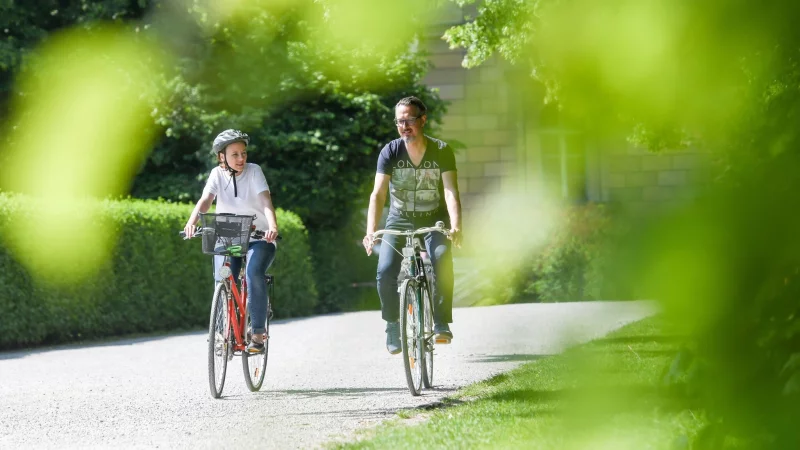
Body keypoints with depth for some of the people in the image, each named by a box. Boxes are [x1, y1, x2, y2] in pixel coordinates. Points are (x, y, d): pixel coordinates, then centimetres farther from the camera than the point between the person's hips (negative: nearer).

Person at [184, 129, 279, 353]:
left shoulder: (254, 171, -8)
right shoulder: (218, 174, -2)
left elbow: (266, 201, -23)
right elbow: (205, 200, -18)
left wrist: (273, 226, -42)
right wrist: (192, 222, -39)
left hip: (259, 238, -2)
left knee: (254, 273, -30)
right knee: (222, 280, -21)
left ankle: (258, 333, -23)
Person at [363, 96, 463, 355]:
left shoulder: (441, 151, -12)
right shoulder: (390, 152, -11)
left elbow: (451, 192, -22)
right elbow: (378, 194, -19)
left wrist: (456, 227, -39)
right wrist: (371, 232, -34)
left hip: (434, 221, -1)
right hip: (399, 221, 1)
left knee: (442, 260, -31)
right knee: (386, 271, -21)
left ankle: (442, 324, -21)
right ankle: (392, 324, 4)